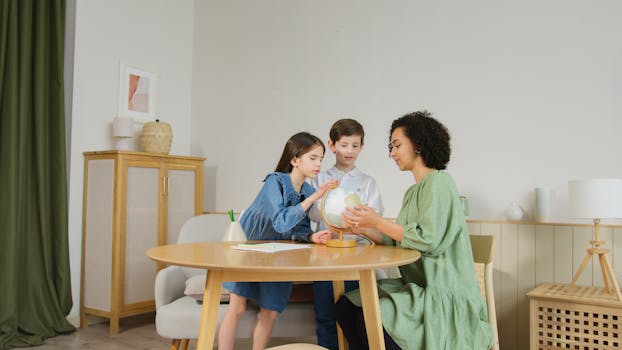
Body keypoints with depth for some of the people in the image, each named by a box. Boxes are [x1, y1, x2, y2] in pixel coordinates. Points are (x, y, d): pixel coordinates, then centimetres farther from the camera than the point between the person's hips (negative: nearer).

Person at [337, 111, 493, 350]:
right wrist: (362, 229, 1)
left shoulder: (439, 182, -11)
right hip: (418, 287, 8)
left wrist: (378, 221, -15)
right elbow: (398, 242, 12)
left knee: (368, 320, -23)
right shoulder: (413, 191, 16)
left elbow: (428, 239, -21)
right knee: (345, 305, -4)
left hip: (443, 294, -8)